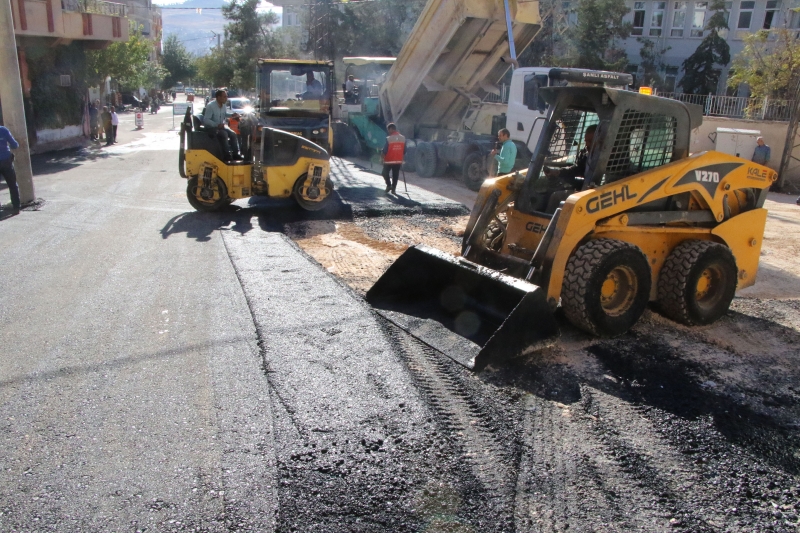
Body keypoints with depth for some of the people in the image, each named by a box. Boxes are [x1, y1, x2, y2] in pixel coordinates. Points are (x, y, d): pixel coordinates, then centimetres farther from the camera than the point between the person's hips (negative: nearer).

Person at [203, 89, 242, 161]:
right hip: (211, 127, -7)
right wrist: (217, 125, -32)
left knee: (233, 134, -14)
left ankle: (236, 153, -14)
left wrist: (232, 115, 4)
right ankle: (227, 155, -28)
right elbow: (206, 120, -22)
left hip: (221, 126, 7)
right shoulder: (210, 106, -18)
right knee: (224, 134, -31)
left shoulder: (224, 106, 5)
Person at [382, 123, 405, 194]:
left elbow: (385, 151, -14)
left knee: (385, 173, 15)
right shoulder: (403, 138, 0)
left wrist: (383, 156, 3)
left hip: (389, 160, -4)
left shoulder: (388, 139, -16)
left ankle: (389, 185, 1)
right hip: (398, 161, 4)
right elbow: (404, 150, 5)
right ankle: (393, 189, 10)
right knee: (395, 175, 11)